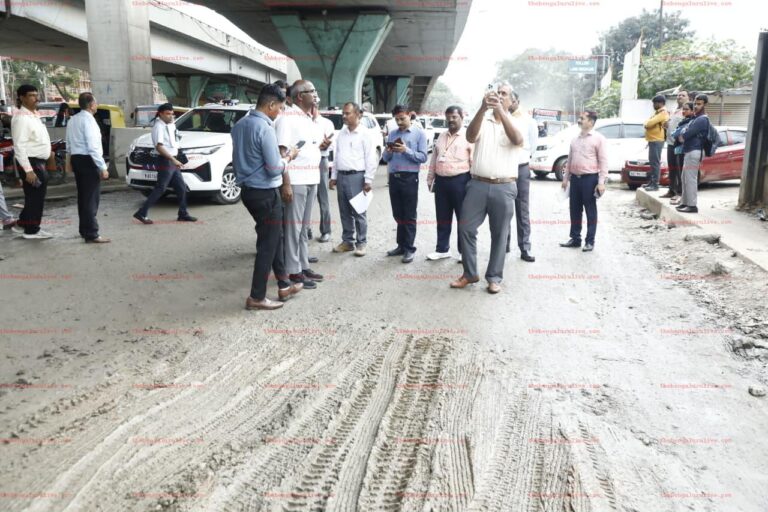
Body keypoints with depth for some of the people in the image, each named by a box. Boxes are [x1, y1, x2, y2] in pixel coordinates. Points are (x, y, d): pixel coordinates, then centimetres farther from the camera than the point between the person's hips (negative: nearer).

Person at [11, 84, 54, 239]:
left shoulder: (34, 115, 12)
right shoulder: (22, 117, -17)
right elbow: (19, 146, -22)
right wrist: (28, 170, -26)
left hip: (39, 162, 9)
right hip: (31, 163, -9)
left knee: (36, 197, 17)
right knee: (35, 197, -1)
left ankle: (23, 224, 30)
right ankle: (32, 230, 9)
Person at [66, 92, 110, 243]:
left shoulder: (73, 120, 14)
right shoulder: (88, 119, -14)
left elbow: (69, 143, 17)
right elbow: (93, 146, -21)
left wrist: (69, 161, 24)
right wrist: (102, 167, -21)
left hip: (76, 158, 9)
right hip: (88, 160, -9)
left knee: (83, 196, 16)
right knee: (91, 197, -7)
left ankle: (84, 230, 25)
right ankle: (91, 234, -7)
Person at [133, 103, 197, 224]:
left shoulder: (170, 125, 14)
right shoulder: (159, 126, -12)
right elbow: (159, 147, -23)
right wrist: (173, 160, -28)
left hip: (173, 161, 9)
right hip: (165, 161, -9)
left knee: (181, 188, 11)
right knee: (160, 189, -9)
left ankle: (183, 214, 19)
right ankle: (142, 213, -5)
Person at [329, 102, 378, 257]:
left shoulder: (364, 134, -6)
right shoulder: (341, 133, 14)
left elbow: (371, 159, -9)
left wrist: (368, 180, -13)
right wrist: (334, 176, 14)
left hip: (356, 176, -6)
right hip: (341, 176, 6)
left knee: (358, 212, -1)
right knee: (345, 212, 11)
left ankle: (361, 243, 9)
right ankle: (347, 241, 21)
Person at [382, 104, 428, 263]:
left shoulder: (419, 133, 1)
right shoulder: (392, 134, 13)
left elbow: (423, 157, -8)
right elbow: (385, 158, 12)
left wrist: (406, 151, -19)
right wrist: (388, 152, -10)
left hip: (409, 178, -5)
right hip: (393, 177, 5)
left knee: (409, 216, 0)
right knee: (398, 214, 11)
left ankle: (409, 249, 4)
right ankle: (401, 245, 20)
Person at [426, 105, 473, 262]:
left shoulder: (469, 136, -5)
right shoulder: (441, 137, 16)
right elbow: (434, 159, 19)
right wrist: (430, 179, 17)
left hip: (460, 181, -6)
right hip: (441, 181, 6)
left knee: (463, 218, 3)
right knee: (442, 218, 12)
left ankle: (463, 251, 13)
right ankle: (442, 249, 23)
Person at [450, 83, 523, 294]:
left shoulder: (515, 122, 4)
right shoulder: (483, 121, 7)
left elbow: (517, 140, -19)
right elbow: (470, 137, -15)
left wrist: (501, 110, -30)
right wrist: (483, 108, -29)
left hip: (504, 188, -1)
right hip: (478, 185, 1)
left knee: (499, 234, 5)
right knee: (466, 229, 2)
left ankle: (494, 277, 16)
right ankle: (470, 273, 17)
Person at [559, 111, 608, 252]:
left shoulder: (598, 138, -5)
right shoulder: (575, 139, 14)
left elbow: (603, 161, -9)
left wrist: (601, 182, -15)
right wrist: (566, 177, 14)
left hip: (590, 178, -6)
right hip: (575, 178, 6)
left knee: (590, 211, 2)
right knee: (575, 210, 10)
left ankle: (590, 241, 9)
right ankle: (575, 238, 20)